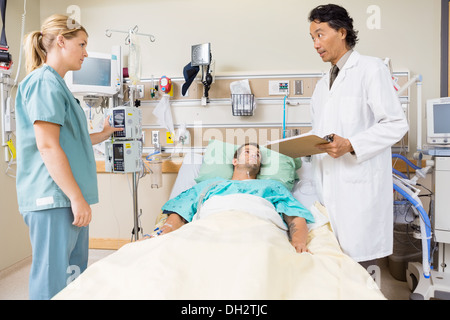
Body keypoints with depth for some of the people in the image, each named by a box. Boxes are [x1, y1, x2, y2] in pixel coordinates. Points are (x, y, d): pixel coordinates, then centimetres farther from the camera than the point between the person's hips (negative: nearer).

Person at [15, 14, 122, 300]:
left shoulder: (56, 84, 20)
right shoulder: (45, 82, -10)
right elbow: (47, 146, -18)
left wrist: (104, 135, 23)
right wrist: (76, 197, -19)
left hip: (69, 198, 10)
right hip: (53, 199, -10)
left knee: (76, 274, 16)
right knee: (54, 282, -1)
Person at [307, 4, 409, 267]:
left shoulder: (372, 68, 0)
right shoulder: (323, 84, 22)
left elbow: (396, 124, -7)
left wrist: (350, 145, -19)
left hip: (360, 184, -6)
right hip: (329, 184, 6)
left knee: (358, 257, -4)